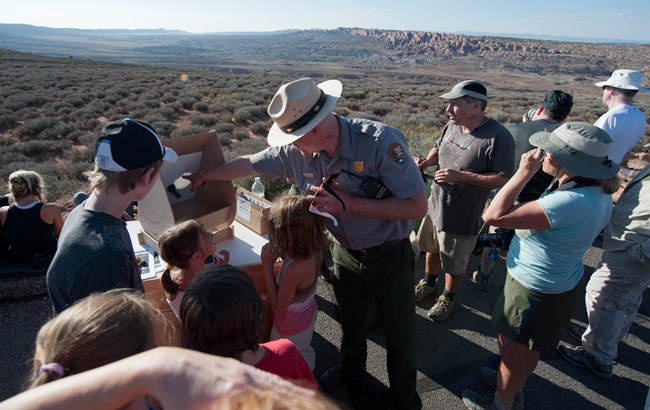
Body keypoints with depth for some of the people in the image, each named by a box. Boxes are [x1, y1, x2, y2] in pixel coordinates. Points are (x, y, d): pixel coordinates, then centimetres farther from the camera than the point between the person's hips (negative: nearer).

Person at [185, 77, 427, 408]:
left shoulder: (380, 141, -30)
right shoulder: (294, 151, -15)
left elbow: (417, 207, -30)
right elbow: (248, 164, 3)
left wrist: (347, 203, -32)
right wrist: (205, 176, 15)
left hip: (389, 256, -4)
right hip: (344, 253, 4)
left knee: (399, 335, 13)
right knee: (351, 325, 26)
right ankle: (351, 372, 57)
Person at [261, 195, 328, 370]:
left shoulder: (294, 269, -42)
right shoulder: (315, 248, -21)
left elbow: (278, 306, -26)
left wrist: (267, 265, -28)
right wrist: (280, 252, -17)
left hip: (292, 324, -7)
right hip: (307, 311, 7)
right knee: (304, 355, 34)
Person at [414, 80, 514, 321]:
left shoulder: (498, 137, -24)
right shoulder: (452, 125, -5)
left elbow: (503, 179, -21)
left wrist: (461, 176, -27)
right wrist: (426, 162, -8)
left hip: (462, 216, -6)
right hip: (436, 205, 6)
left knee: (455, 264, 14)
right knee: (432, 248, 26)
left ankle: (448, 298, 41)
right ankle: (428, 283, 53)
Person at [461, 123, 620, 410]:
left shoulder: (569, 202, -36)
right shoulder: (599, 191, -6)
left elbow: (493, 216, -36)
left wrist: (524, 172, -28)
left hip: (537, 292, -9)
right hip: (563, 282, 9)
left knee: (512, 349, 16)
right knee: (527, 348, 30)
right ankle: (514, 386, 53)